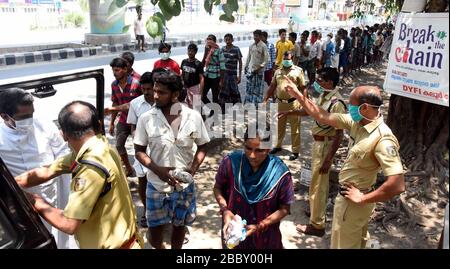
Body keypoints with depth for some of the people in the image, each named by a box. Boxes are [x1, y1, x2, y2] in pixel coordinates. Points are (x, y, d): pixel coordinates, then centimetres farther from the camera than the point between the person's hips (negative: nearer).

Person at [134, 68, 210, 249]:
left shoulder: (193, 117, -11)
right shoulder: (146, 119, -12)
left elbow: (202, 147, 1)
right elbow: (139, 151, -4)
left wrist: (194, 168, -16)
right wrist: (157, 169, -20)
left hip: (184, 185, 1)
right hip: (157, 184, 0)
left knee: (179, 224, 20)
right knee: (155, 226, 16)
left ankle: (176, 248, 46)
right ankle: (158, 247, 45)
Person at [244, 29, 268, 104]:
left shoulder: (263, 46, -8)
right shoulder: (251, 46, 8)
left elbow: (266, 59, -12)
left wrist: (259, 68, -17)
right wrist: (246, 67, 15)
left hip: (259, 70, -5)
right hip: (250, 69, 5)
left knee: (258, 87, 2)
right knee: (249, 86, 8)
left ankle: (257, 103, 11)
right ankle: (248, 102, 18)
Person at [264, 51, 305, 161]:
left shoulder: (298, 71, -2)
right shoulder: (278, 71, 11)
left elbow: (303, 88, -4)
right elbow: (272, 86, 14)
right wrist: (266, 99, 9)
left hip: (293, 103, -4)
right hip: (280, 102, 5)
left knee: (295, 128, 3)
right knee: (279, 126, 17)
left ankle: (295, 151, 12)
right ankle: (278, 145, 34)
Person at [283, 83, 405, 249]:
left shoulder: (383, 139, -31)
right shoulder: (358, 122, -7)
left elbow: (397, 185, -36)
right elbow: (324, 118, 1)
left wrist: (363, 199, -25)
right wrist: (299, 96, 1)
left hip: (352, 202, -8)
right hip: (351, 195, 8)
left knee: (344, 244, 14)